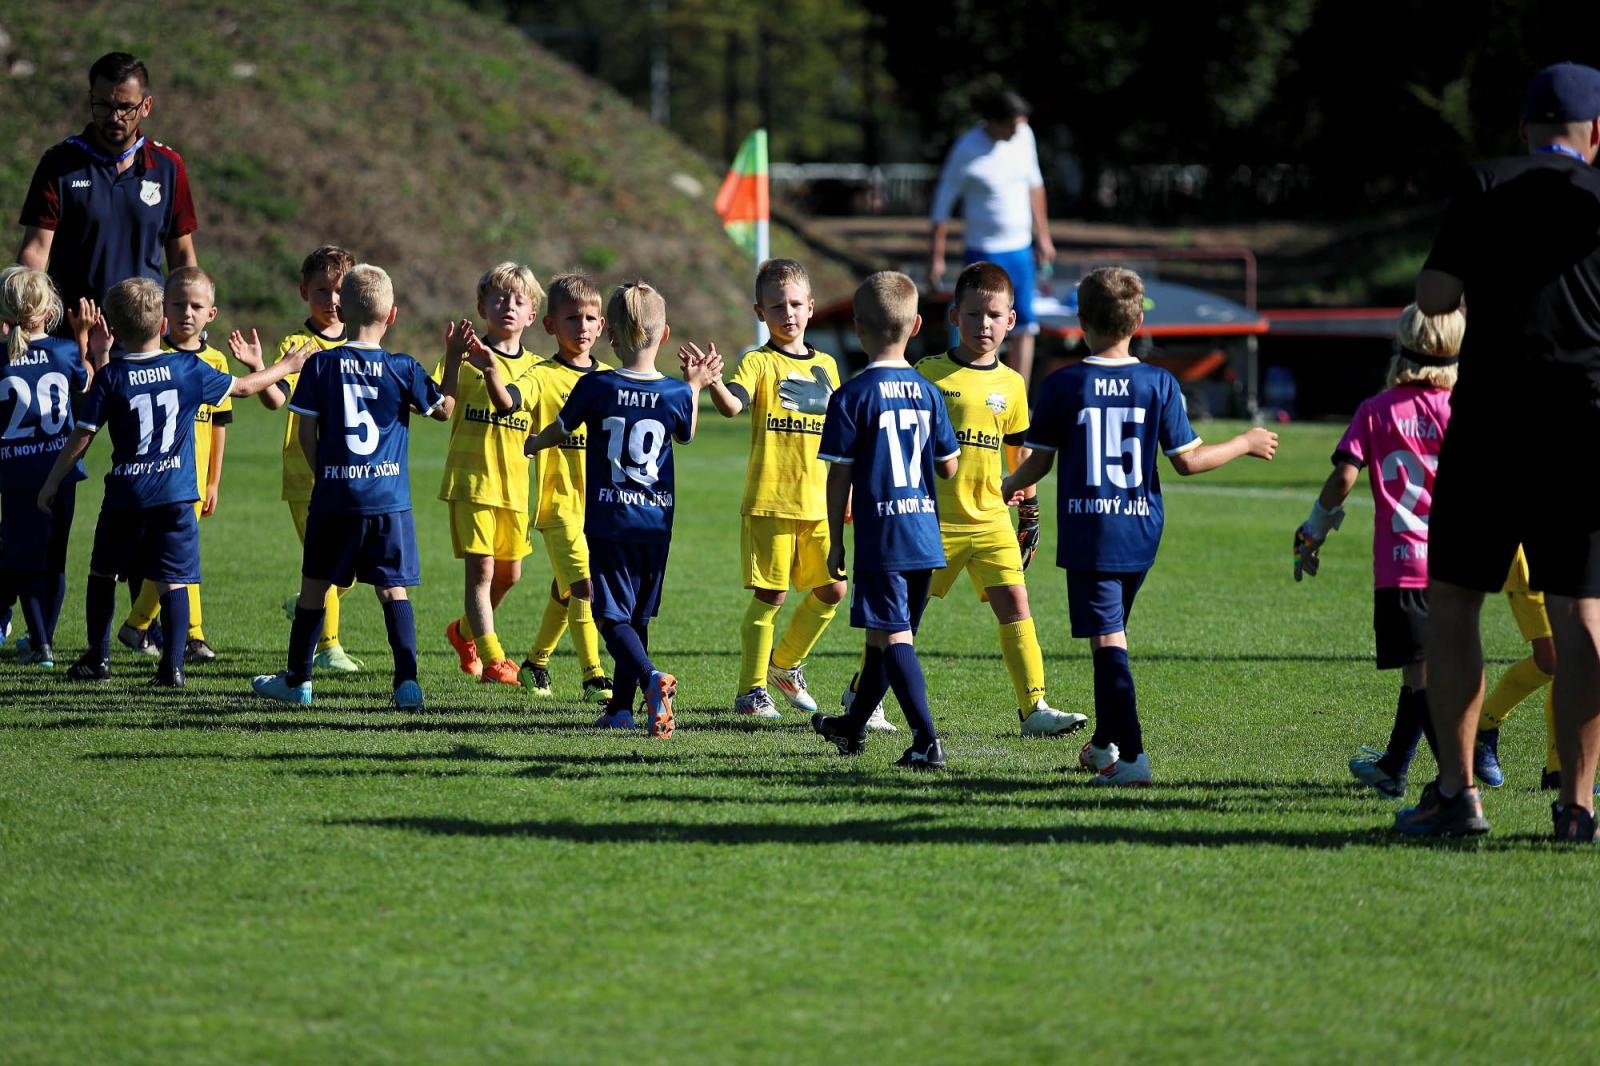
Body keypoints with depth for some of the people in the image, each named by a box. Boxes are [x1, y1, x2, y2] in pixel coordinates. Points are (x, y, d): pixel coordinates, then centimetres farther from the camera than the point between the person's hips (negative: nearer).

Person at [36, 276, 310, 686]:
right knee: (173, 581, 0)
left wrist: (52, 482, 6)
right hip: (177, 494, 1)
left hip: (125, 496, -1)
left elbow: (82, 436, -4)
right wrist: (286, 366, 32)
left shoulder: (109, 377, -5)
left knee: (102, 574, 16)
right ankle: (172, 665, -7)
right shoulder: (190, 369, 0)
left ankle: (97, 657, 19)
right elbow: (242, 387, 14)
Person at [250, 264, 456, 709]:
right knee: (393, 589, 3)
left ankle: (297, 678, 19)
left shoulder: (320, 365, -3)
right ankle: (407, 680, -7)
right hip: (389, 500, 0)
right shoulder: (404, 369, -3)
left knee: (315, 585, 11)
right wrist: (454, 360, 17)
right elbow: (444, 409, 9)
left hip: (333, 496, 0)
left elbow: (306, 431, -1)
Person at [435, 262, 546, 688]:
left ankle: (465, 630, 36)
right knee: (481, 569, -9)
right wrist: (451, 356, -27)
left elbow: (509, 401, -15)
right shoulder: (466, 353, 0)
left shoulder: (532, 366, 7)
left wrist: (490, 366, -33)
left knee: (509, 573, 11)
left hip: (513, 482, 4)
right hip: (471, 477, -4)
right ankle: (491, 657, -6)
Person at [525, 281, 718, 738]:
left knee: (613, 617, -4)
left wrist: (533, 444, 29)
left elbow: (560, 430, 7)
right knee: (637, 617, 17)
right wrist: (696, 385, 30)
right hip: (656, 524, 3)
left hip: (608, 521, -3)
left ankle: (651, 678, -30)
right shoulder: (676, 394, -3)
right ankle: (621, 707, 20)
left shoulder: (595, 387, -9)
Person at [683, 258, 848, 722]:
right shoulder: (759, 363, -5)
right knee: (769, 595, -4)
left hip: (817, 503, 5)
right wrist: (711, 381, -45)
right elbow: (732, 405, -25)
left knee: (831, 590, 7)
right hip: (769, 501, -5)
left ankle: (785, 665, 28)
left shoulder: (825, 366, 12)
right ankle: (750, 691, 5)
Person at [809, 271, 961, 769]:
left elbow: (839, 476, -7)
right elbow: (949, 467, 9)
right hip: (925, 536, 6)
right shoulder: (928, 393, 5)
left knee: (894, 637, -7)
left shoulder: (852, 396, -9)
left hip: (880, 536, -6)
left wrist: (835, 541, 2)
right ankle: (854, 724, 36)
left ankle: (927, 740, -18)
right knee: (885, 632, 19)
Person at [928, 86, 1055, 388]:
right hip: (984, 253, -6)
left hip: (1021, 250, 6)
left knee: (1025, 328, 5)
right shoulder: (967, 150, -17)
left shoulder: (1024, 135, 0)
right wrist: (936, 257, -7)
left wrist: (1042, 235, 19)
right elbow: (943, 202, -9)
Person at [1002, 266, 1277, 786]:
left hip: (1087, 533, -4)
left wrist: (1007, 487, 21)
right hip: (1141, 532, 4)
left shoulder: (1063, 386, -6)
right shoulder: (1159, 384, -2)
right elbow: (1186, 460, 0)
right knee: (1113, 633, 22)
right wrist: (1245, 444, 16)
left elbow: (1039, 463, -1)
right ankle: (1105, 742, 34)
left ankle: (1130, 755, -20)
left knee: (1107, 642, -9)